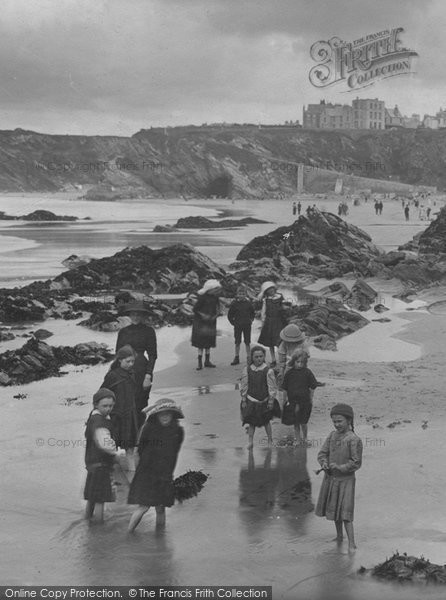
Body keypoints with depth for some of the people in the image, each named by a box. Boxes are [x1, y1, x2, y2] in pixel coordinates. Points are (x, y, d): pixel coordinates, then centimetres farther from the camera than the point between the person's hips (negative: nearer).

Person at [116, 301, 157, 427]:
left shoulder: (148, 331, 1)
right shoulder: (123, 331, 12)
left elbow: (153, 355, -1)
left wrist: (148, 376, -9)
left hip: (141, 372, -4)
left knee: (139, 406, -5)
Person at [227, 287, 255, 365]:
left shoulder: (248, 302, 0)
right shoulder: (234, 303, -4)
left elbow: (253, 313, 15)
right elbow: (230, 314, 4)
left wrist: (251, 320, 6)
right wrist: (233, 322, -1)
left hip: (247, 325, 1)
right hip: (237, 325, -1)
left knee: (247, 342, 5)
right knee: (237, 342, 3)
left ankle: (248, 358, 12)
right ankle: (236, 358, 10)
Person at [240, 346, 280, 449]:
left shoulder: (268, 370, -13)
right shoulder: (247, 370, -7)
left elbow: (272, 387, -6)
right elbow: (243, 386, 1)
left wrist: (271, 401, -6)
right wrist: (243, 400, 1)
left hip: (264, 401, -1)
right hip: (251, 400, 1)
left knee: (266, 421, 11)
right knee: (251, 422, 6)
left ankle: (270, 441, 24)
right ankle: (250, 441, 17)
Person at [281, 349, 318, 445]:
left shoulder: (307, 372, -7)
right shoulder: (289, 373, -2)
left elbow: (313, 387, 0)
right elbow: (285, 388, 6)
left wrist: (310, 399, 0)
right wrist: (287, 398, 4)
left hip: (305, 401, -2)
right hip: (292, 401, 2)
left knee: (303, 422, 3)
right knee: (295, 423, 11)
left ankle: (305, 438, 25)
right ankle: (297, 439, 25)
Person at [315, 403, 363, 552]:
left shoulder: (354, 440, -17)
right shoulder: (332, 435, 1)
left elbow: (356, 463, -15)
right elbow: (322, 453, 4)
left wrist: (340, 467, -24)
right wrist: (324, 463, -16)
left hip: (345, 480, -7)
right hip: (330, 478, 7)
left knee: (345, 512, -9)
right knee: (333, 509, 18)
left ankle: (351, 544, -6)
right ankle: (339, 536, 36)